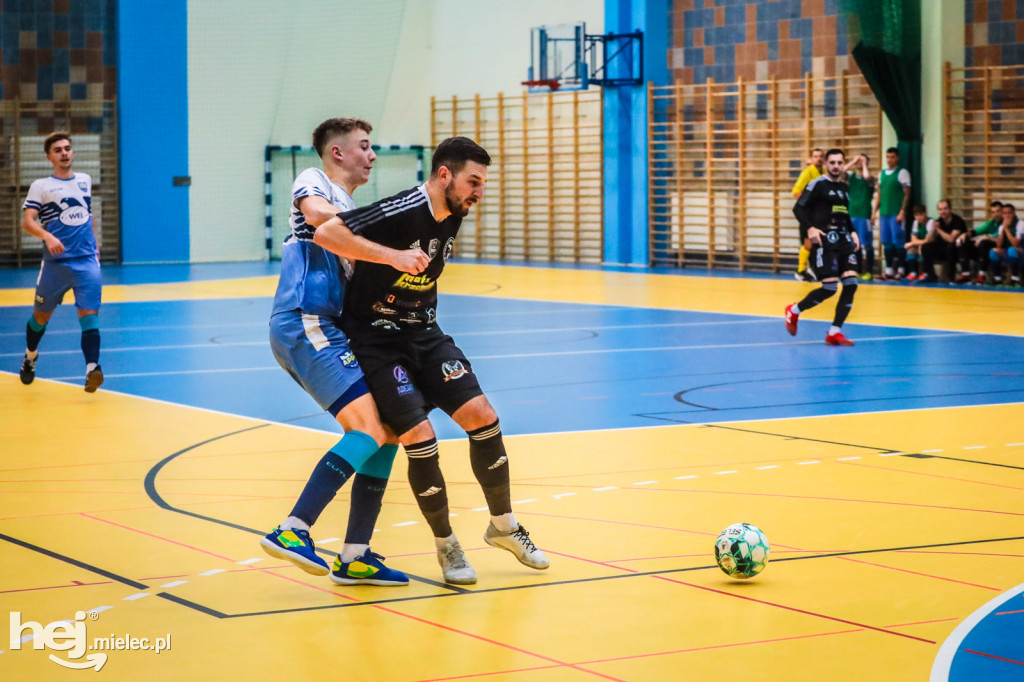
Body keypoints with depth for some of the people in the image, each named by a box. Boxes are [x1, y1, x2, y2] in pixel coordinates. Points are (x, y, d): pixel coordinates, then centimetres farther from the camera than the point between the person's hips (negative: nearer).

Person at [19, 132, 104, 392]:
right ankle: (30, 356, 41)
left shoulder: (85, 181, 13)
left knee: (89, 315, -15)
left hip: (87, 261, 2)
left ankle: (92, 369, -27)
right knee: (41, 315, 14)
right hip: (55, 263, -2)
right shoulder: (40, 186, 0)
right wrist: (47, 236, -29)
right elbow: (27, 221, -11)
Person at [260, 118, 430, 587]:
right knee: (370, 428, -20)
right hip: (304, 324, -10)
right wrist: (391, 254, -30)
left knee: (387, 431, 6)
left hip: (328, 330, 10)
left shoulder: (346, 206, 28)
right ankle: (292, 531, -24)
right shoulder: (313, 182, 0)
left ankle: (355, 557, 7)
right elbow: (317, 214, -25)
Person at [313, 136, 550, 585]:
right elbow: (325, 234, -30)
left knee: (481, 415, -4)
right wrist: (390, 255, -33)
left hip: (423, 334, 7)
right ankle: (446, 545, 3)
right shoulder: (401, 213, -22)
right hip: (374, 340, -7)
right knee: (419, 435, -16)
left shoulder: (453, 219, 2)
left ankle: (503, 526, 14)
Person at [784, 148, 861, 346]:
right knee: (829, 287, -12)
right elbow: (799, 207, -9)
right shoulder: (818, 184, -4)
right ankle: (794, 311, 13)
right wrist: (810, 228, -22)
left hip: (844, 241, 7)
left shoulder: (845, 187, 18)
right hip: (825, 241, -7)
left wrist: (852, 232, 14)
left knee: (851, 283, -7)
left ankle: (834, 332, -1)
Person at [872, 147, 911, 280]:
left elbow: (907, 194, -6)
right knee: (886, 243, 7)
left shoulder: (902, 173, -2)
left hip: (896, 213, -6)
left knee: (898, 242, -5)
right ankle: (889, 269, 12)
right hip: (884, 213, 6)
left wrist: (902, 212, -14)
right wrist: (875, 211, 13)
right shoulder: (882, 173, 16)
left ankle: (900, 269, -2)